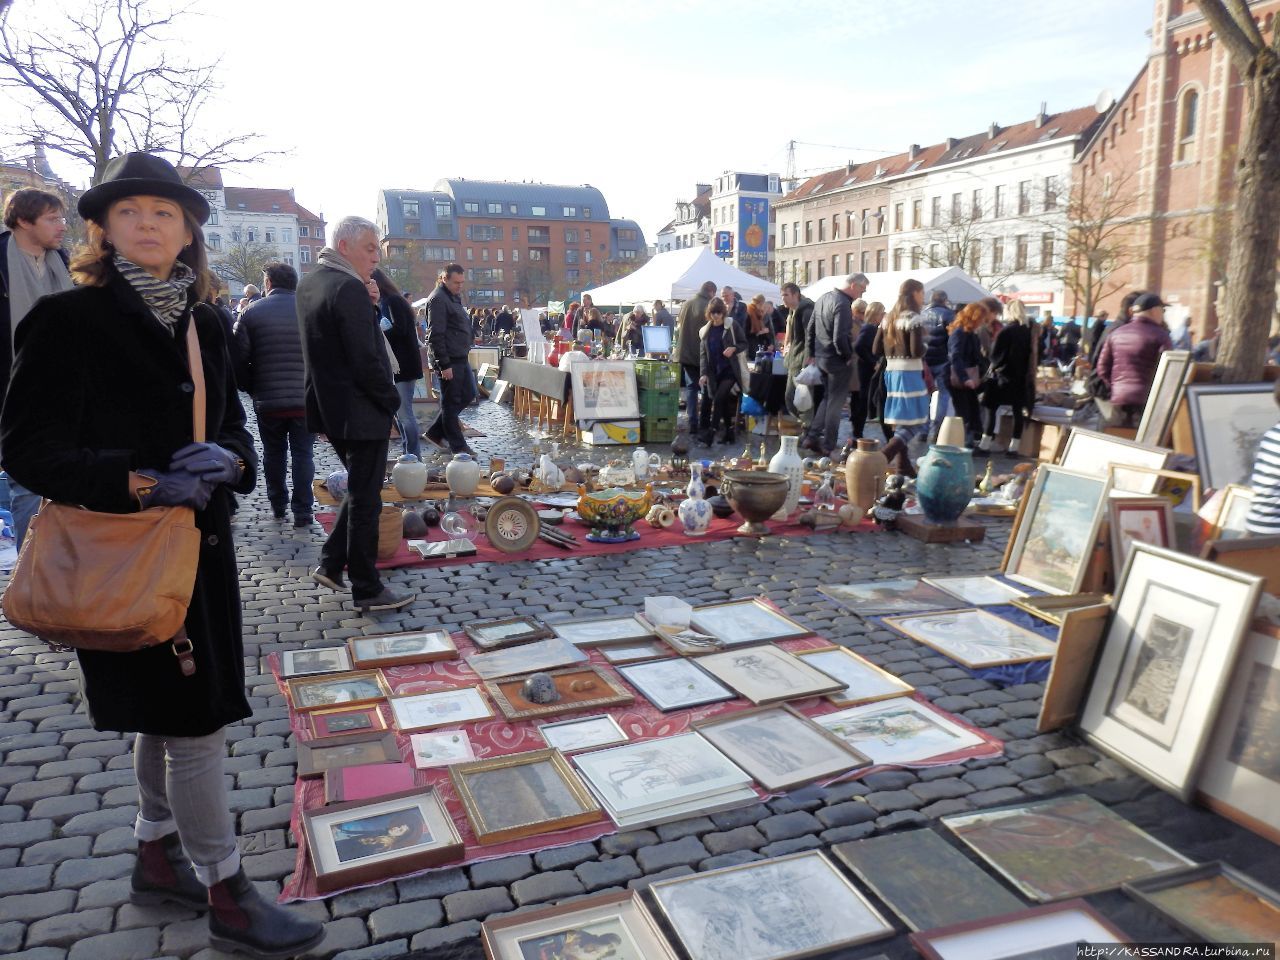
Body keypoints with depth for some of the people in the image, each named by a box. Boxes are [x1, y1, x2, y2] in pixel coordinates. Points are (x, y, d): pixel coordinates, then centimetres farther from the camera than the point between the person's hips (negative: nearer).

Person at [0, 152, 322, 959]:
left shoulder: (203, 323, 7)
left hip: (201, 545, 7)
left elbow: (234, 426, 12)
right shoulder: (68, 320, -10)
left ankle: (159, 859, 38)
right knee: (195, 723, -1)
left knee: (166, 716, 19)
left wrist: (226, 461, -11)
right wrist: (139, 486, -23)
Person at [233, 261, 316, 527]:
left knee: (273, 454, 16)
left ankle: (278, 505, 26)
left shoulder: (252, 312, -1)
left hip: (268, 401, 1)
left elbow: (239, 359, -3)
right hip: (306, 399, 0)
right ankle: (302, 511, 3)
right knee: (303, 454, 5)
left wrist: (251, 389, 11)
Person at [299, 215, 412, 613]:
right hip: (361, 412, -9)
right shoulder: (349, 288, -19)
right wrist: (391, 401, -10)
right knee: (365, 499, 0)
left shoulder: (309, 284, 11)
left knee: (360, 490, 23)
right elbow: (366, 360, -22)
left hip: (329, 408, 9)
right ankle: (368, 591, 10)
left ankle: (330, 564, 28)